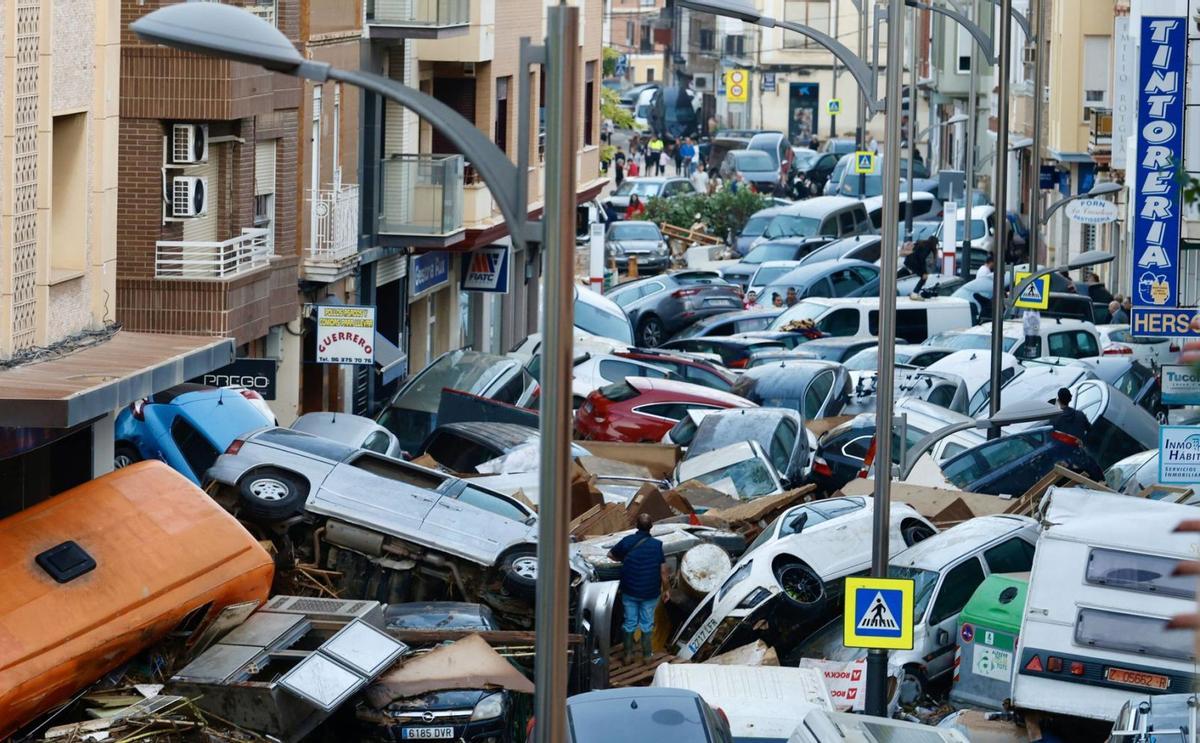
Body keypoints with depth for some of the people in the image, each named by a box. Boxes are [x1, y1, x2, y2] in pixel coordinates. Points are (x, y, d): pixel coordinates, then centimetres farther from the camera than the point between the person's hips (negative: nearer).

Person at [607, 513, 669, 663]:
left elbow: (611, 555, 6)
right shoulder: (657, 545, -14)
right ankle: (647, 654, 24)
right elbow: (663, 571, -11)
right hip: (650, 592, -1)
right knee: (647, 623, 14)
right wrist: (666, 590, 2)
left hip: (629, 591, 1)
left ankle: (628, 654, 21)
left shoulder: (627, 541, -10)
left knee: (630, 622, 14)